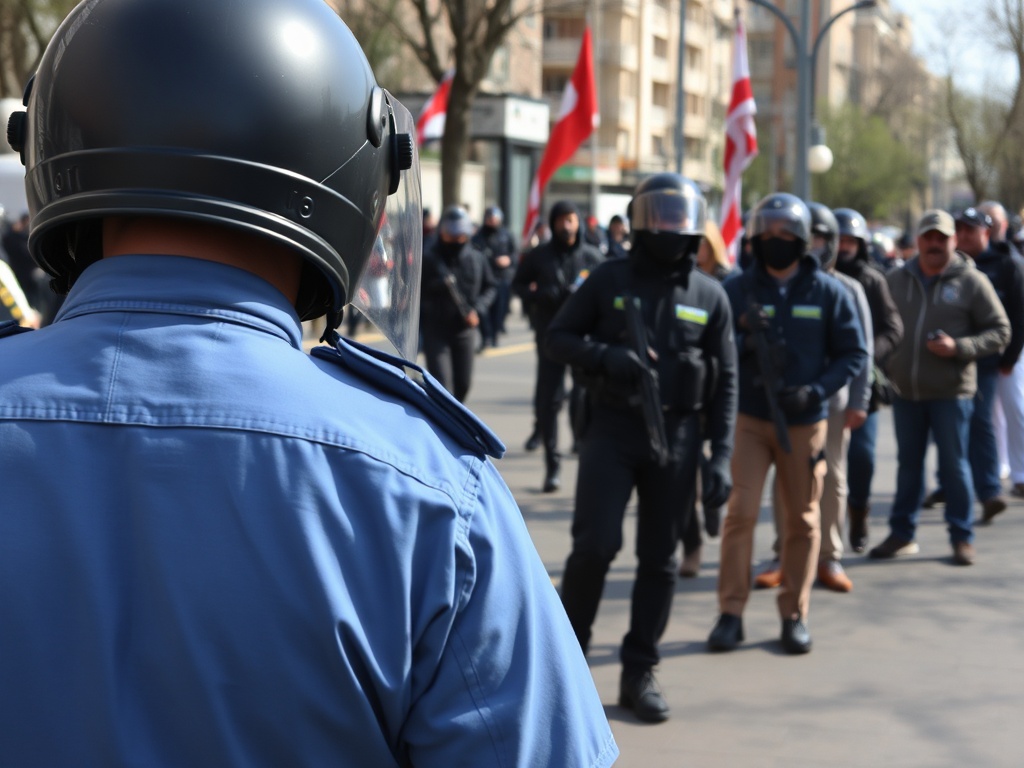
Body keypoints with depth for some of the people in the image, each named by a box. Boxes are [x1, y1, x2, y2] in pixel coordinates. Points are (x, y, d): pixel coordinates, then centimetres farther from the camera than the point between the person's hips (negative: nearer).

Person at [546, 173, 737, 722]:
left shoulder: (710, 297, 5)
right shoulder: (609, 280, 2)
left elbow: (725, 381, 6)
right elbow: (557, 337, 5)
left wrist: (721, 456, -1)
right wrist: (604, 356, -14)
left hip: (675, 436, 2)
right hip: (611, 429, -2)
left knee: (659, 559, 6)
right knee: (596, 543, -12)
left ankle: (639, 674, 16)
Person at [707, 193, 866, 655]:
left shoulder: (828, 292, 2)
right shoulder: (737, 289, 2)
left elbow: (853, 354, 3)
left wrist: (816, 390, -13)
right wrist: (744, 342, -20)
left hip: (804, 422, 1)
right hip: (748, 419, -1)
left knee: (803, 520, 5)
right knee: (741, 511, -8)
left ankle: (794, 615, 16)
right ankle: (730, 613, 0)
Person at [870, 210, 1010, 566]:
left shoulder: (972, 282, -4)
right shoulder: (896, 281, 7)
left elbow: (1000, 332, -4)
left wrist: (959, 347, -17)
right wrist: (883, 369, 3)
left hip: (951, 392, -4)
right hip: (905, 391, 4)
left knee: (954, 464, 2)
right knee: (908, 463, 12)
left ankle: (962, 537, 12)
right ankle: (901, 533, 21)